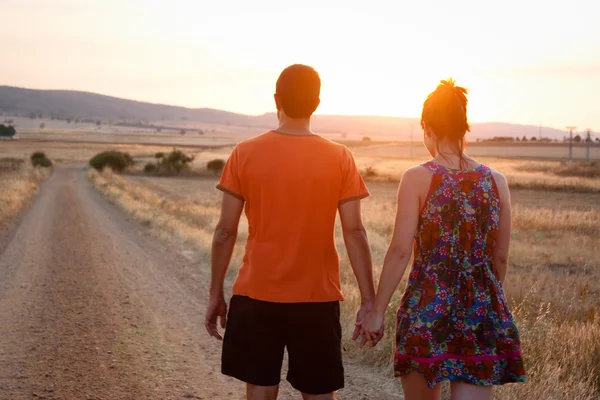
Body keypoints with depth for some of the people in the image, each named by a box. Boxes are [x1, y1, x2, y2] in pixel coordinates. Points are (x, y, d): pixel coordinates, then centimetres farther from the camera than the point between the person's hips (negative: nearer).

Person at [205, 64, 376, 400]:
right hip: (317, 298, 0)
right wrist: (369, 301, -1)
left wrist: (216, 294, 6)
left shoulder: (245, 154, -5)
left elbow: (226, 231, -4)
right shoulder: (340, 158, -4)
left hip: (256, 296, 0)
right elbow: (355, 233, -7)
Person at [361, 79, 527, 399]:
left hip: (427, 309, -2)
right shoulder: (496, 181, 3)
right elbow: (500, 258, 9)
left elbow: (400, 251, -11)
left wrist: (377, 310, -3)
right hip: (482, 314, 2)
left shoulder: (418, 178, -8)